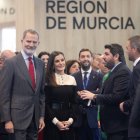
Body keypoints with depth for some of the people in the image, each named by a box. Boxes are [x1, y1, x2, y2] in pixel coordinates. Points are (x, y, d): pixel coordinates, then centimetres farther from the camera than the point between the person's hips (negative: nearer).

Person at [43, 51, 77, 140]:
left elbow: (74, 102, 7)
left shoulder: (71, 79, 8)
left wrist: (71, 119, -6)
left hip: (68, 121, 3)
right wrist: (55, 121, -14)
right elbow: (46, 103, -6)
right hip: (51, 121, -3)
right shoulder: (48, 80, -3)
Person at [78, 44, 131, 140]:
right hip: (112, 123, 9)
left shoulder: (123, 72, -14)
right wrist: (91, 96, -1)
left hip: (118, 123, -9)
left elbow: (117, 96, -24)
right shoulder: (114, 71, 16)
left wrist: (94, 96, -16)